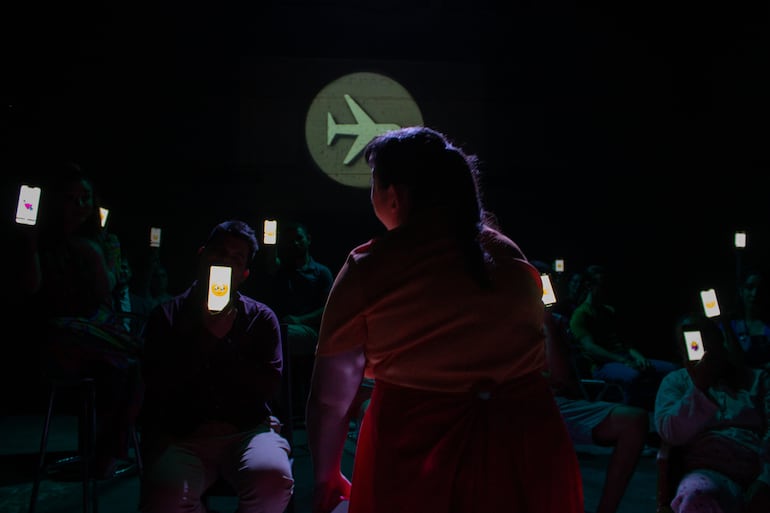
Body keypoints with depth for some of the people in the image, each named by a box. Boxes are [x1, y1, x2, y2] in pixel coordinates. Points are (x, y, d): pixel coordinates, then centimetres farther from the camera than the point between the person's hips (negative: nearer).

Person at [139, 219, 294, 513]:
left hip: (248, 430, 0)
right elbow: (159, 385, -4)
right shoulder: (165, 316, 9)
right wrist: (207, 335, -9)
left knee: (273, 481, -31)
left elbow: (268, 387, -1)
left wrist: (224, 342, -6)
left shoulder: (261, 318, 7)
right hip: (182, 436, 0)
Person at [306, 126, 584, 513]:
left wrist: (326, 480, 12)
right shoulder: (509, 253, 2)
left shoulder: (367, 268, -9)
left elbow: (329, 399, -4)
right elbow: (544, 356, 11)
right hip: (527, 448, 4)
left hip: (418, 461, -3)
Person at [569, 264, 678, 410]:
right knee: (632, 376, -39)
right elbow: (590, 348, -15)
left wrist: (638, 356, -1)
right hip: (603, 365, -8)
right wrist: (623, 361, -23)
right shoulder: (580, 314, -2)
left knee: (670, 368, -9)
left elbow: (623, 339, 22)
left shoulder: (610, 310, 25)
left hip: (624, 358, 8)